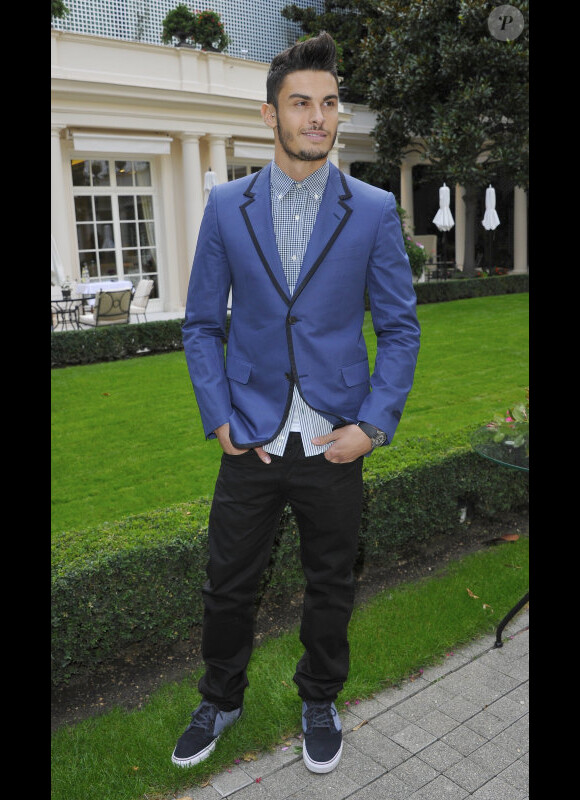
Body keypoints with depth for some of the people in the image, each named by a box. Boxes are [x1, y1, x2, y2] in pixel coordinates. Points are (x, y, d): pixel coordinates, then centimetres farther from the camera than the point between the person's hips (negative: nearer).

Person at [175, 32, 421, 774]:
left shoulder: (373, 210, -2)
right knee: (227, 585, 13)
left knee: (330, 587, 16)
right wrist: (218, 419, -5)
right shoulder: (226, 206, 1)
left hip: (335, 443, 0)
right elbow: (201, 324, 4)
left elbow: (399, 328, 0)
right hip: (252, 441, 1)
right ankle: (220, 701, 40)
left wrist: (373, 425, -10)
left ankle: (319, 701, 42)